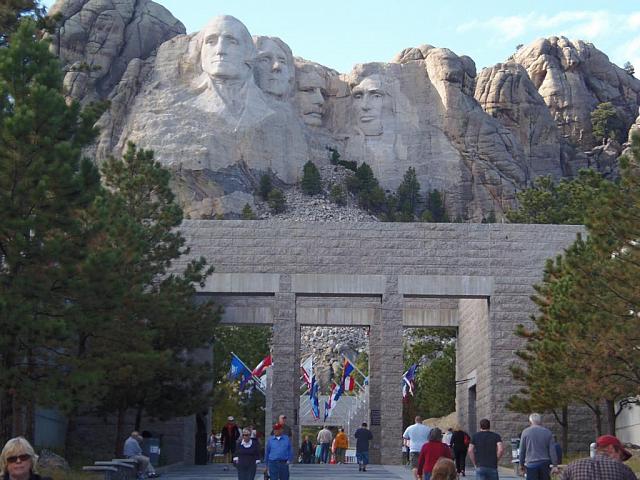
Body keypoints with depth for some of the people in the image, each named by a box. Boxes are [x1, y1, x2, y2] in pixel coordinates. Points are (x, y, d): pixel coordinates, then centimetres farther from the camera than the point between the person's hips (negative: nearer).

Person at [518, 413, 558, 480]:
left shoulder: (526, 432, -1)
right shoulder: (548, 432, 5)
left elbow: (522, 450, 3)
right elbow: (552, 450, 2)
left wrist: (521, 464, 13)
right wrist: (554, 465, 4)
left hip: (531, 463, -3)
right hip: (545, 463, 3)